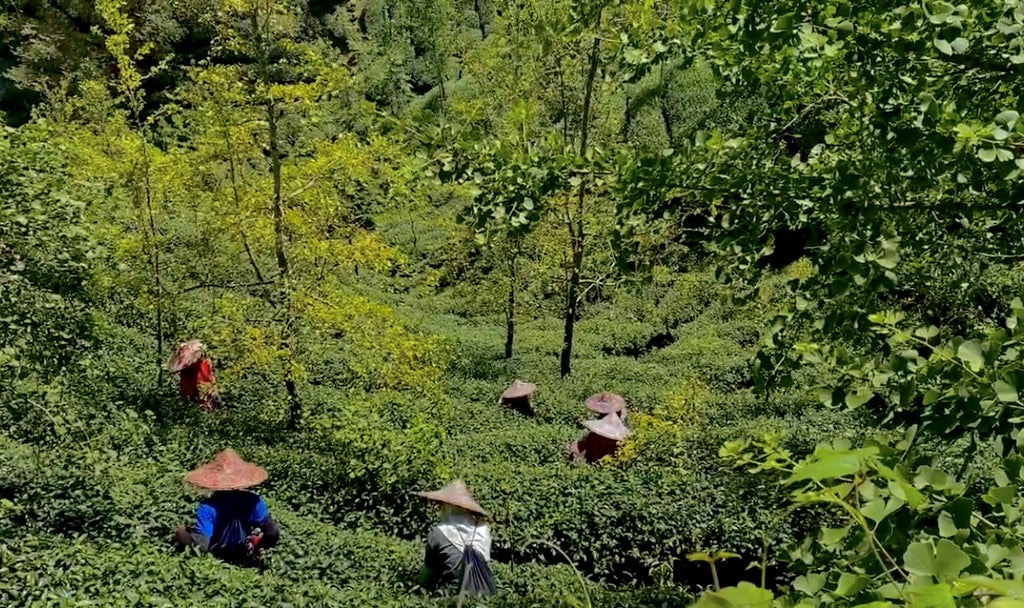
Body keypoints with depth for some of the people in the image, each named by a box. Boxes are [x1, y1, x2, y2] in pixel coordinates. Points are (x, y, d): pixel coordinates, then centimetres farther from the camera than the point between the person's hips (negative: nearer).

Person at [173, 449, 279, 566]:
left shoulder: (207, 507, -26)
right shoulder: (254, 501, -17)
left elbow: (201, 545, -28)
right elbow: (273, 533, -13)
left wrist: (180, 534, -10)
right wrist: (257, 548, 6)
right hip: (246, 558, 1)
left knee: (180, 530, 22)